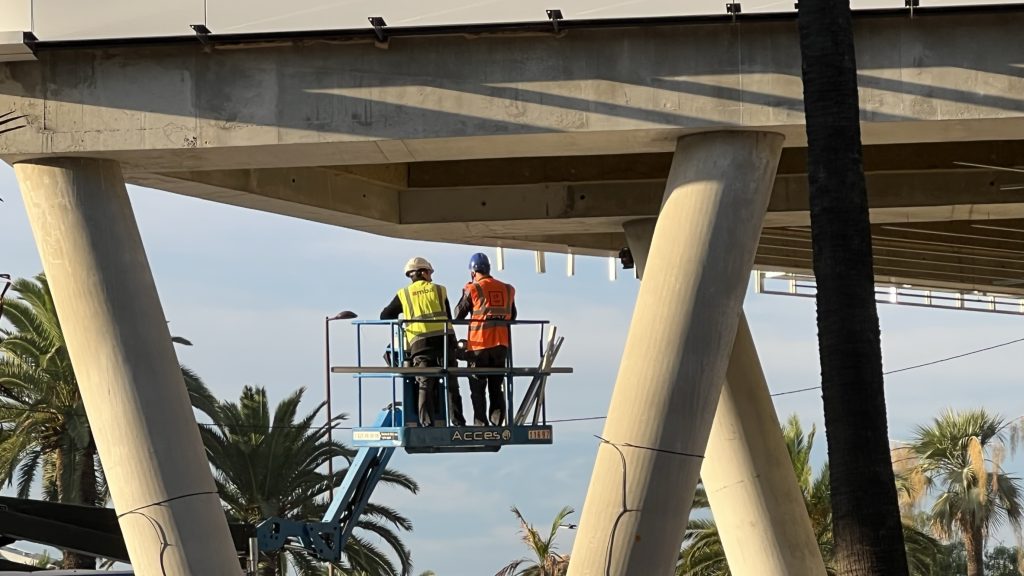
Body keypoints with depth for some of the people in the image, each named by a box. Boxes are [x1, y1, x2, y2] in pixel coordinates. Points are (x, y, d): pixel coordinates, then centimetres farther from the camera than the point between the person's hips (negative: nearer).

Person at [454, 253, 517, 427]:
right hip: (501, 344, 4)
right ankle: (497, 423, -2)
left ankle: (481, 423, -1)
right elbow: (512, 316, 17)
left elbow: (458, 315, 3)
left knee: (478, 388, 4)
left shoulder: (473, 289, -6)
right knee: (496, 387, 11)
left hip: (479, 344, -4)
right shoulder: (507, 290, 8)